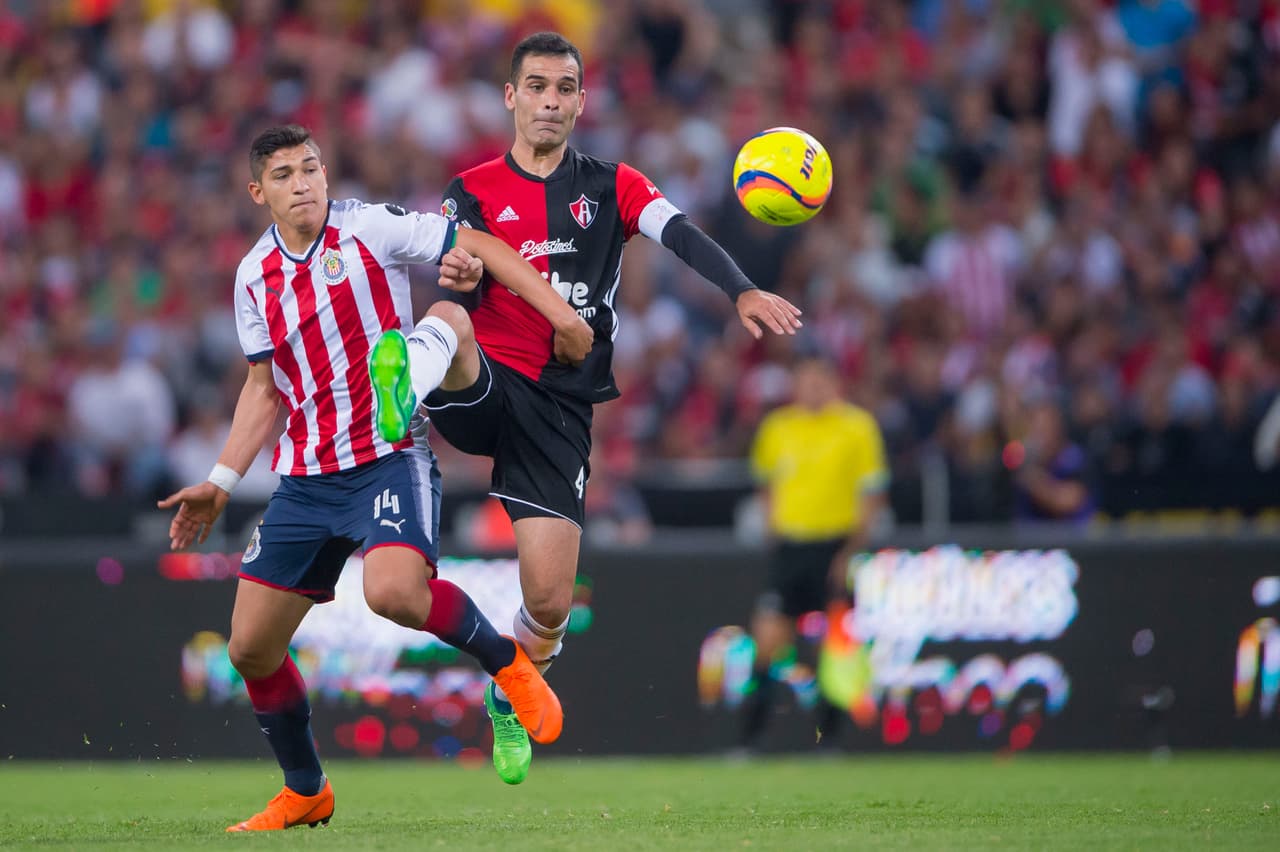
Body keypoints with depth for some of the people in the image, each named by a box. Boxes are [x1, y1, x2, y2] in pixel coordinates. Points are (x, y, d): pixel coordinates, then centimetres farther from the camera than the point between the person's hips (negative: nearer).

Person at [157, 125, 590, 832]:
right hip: (304, 478, 6)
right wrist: (221, 483, 11)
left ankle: (505, 661, -6)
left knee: (394, 592, -34)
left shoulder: (370, 228, -6)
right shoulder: (254, 276, 9)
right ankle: (304, 792, 23)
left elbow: (481, 248, -1)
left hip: (389, 458, -6)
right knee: (250, 647, 3)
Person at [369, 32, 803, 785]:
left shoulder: (612, 185, 10)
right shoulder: (475, 192, 8)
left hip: (561, 407, 1)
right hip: (486, 386, -1)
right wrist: (458, 279, -31)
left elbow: (684, 236, -8)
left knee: (551, 602, -3)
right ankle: (413, 383, -71)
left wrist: (743, 293, -28)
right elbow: (454, 293, -6)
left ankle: (508, 702, 25)